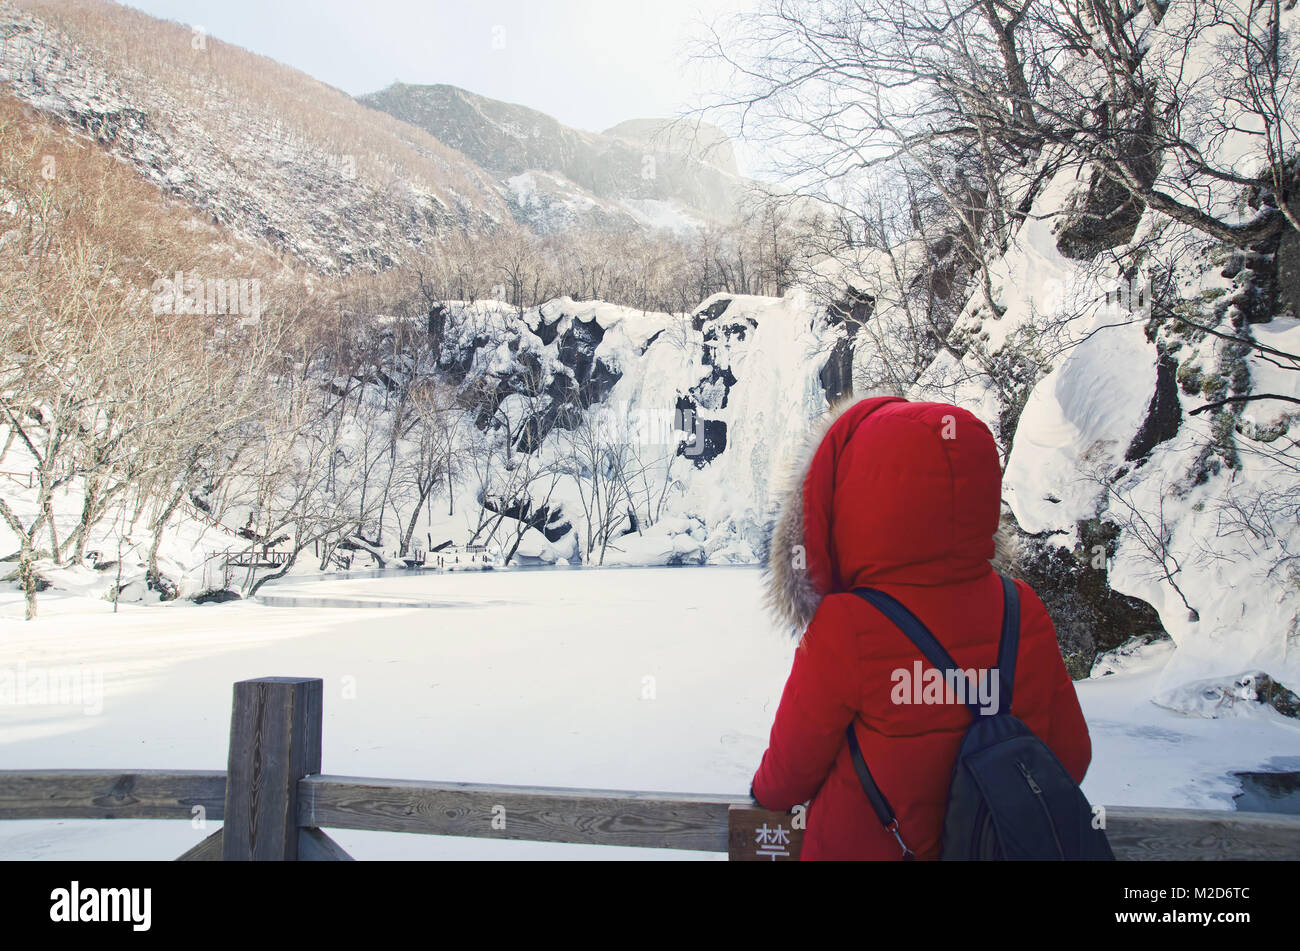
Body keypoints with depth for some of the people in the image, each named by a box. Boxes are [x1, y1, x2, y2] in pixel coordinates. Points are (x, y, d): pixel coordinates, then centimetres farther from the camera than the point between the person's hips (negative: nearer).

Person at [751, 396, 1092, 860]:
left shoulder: (844, 632, -28)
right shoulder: (1024, 614, -15)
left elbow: (794, 762, -12)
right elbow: (1069, 754, -3)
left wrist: (768, 790, 10)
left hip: (863, 845, -3)